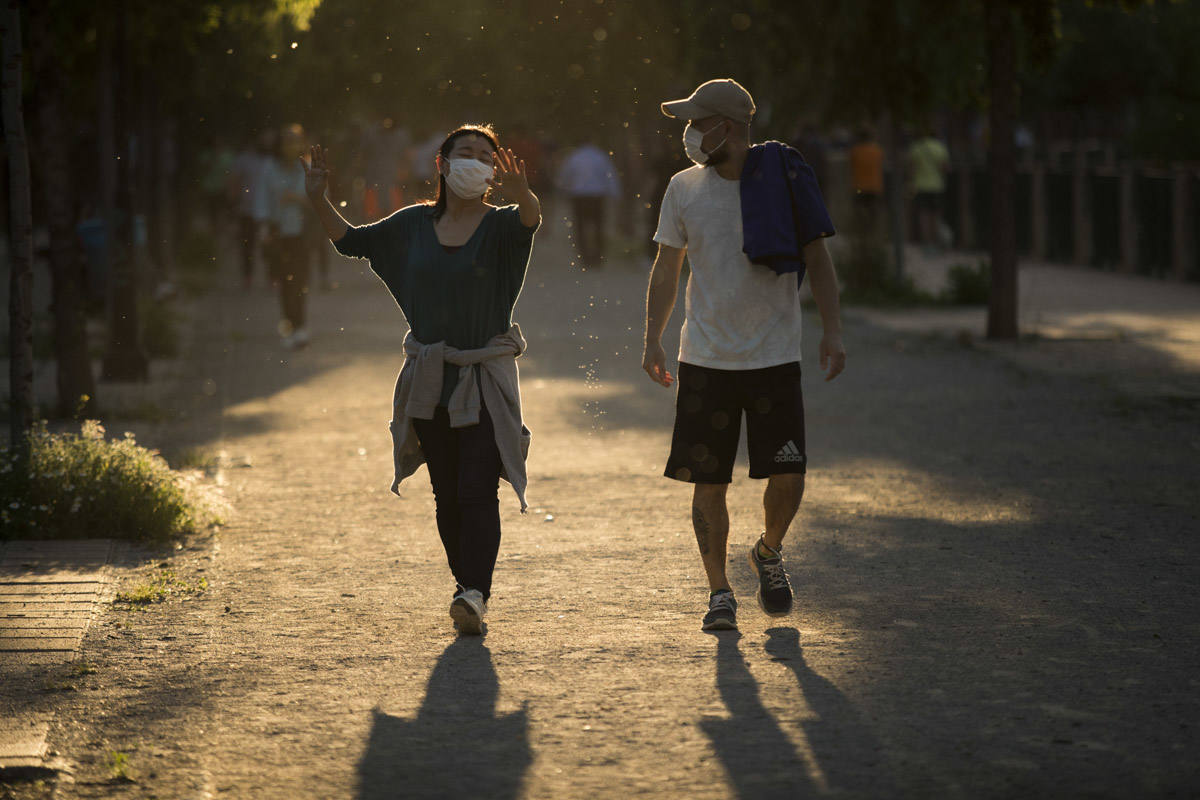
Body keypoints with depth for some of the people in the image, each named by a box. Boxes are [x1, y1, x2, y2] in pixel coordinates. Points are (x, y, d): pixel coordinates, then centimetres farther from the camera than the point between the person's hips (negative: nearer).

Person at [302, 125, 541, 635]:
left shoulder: (500, 225, -4)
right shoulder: (414, 225, 8)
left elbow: (530, 220, -27)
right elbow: (350, 241, 16)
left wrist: (521, 194, -49)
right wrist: (318, 200, 1)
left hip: (485, 381, -4)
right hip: (430, 381, 4)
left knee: (477, 491, -14)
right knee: (446, 494, 8)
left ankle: (476, 593, -21)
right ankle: (468, 588, 19)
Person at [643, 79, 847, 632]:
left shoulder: (784, 179, -4)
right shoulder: (684, 188, 2)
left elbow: (816, 258, 3)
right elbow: (666, 270, 10)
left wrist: (832, 331, -4)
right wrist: (653, 339, 2)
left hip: (775, 357, -1)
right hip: (705, 360, 1)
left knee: (787, 478, -5)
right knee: (708, 483, 0)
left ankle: (768, 555, 25)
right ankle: (719, 592, 13)